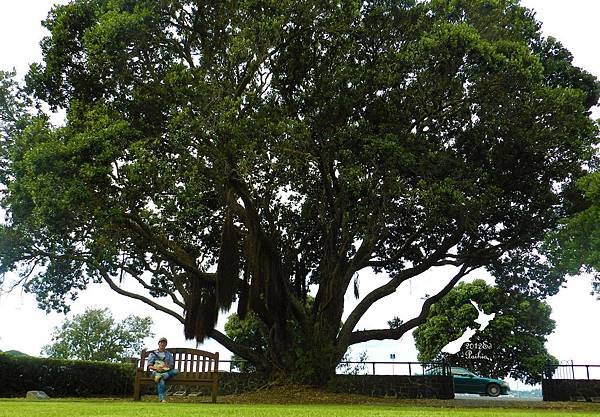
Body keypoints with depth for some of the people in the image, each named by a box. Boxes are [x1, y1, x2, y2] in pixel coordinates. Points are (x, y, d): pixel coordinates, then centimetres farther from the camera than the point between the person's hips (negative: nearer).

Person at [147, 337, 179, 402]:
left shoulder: (169, 354, 23)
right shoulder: (153, 354, 16)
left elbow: (172, 366, 15)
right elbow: (149, 366, 7)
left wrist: (168, 366, -10)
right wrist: (156, 367, -14)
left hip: (167, 371, 3)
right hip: (157, 372, -3)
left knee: (176, 371, -31)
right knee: (161, 380, -39)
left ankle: (162, 376, -48)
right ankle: (162, 399, -46)